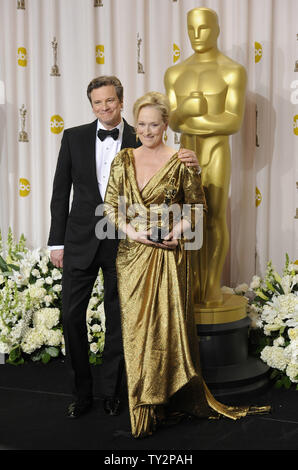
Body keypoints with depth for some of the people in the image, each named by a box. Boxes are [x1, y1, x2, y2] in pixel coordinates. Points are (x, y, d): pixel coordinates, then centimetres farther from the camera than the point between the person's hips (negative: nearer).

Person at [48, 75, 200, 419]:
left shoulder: (139, 141, 0)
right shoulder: (74, 137, 3)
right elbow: (61, 192, 5)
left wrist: (190, 165, -18)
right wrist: (57, 241, 1)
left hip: (122, 243, -1)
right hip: (80, 241, 1)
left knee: (117, 320, 9)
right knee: (72, 316, 3)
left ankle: (111, 393, 26)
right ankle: (81, 393, 20)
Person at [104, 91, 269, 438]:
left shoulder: (181, 162, -3)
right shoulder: (123, 160, 7)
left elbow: (197, 206, 4)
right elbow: (111, 206, 7)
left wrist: (178, 229, -14)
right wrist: (132, 232, -9)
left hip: (168, 256, -3)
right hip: (132, 255, 3)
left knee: (168, 325, -2)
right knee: (135, 328, 7)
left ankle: (174, 399, 14)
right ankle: (142, 405, 20)